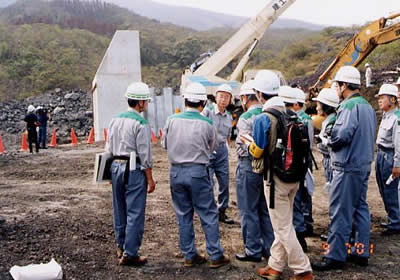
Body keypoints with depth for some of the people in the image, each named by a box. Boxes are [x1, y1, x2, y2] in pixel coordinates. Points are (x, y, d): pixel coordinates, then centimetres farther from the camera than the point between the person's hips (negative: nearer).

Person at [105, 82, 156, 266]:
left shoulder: (115, 120, 8)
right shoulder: (141, 124, -14)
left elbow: (109, 148, 13)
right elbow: (145, 155, -14)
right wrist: (150, 179, -7)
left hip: (116, 166, 8)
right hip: (134, 169, -8)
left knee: (119, 209, 18)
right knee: (135, 212, 0)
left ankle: (121, 246, 33)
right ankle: (130, 254, 4)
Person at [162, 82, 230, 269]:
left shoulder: (172, 120, -4)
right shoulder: (206, 124, -11)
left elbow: (165, 144, 7)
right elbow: (213, 147, 3)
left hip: (176, 171, 3)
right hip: (197, 171, -3)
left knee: (183, 215, 13)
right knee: (209, 215, 7)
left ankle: (189, 256, 19)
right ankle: (215, 256, 11)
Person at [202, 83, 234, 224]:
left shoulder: (229, 117, 10)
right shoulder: (207, 111, -8)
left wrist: (225, 150, 15)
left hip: (222, 150, 6)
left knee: (224, 182, 9)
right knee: (208, 183, -6)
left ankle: (222, 211, 23)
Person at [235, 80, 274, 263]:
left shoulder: (246, 118, -15)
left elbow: (249, 146, -21)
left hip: (248, 166, -6)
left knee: (248, 211, 5)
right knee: (266, 209, 16)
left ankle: (253, 251, 12)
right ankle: (269, 247, 24)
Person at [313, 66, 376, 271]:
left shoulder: (349, 106, -16)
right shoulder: (368, 107, 14)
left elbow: (341, 135, -25)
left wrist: (330, 141, -6)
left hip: (347, 167, -10)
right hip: (364, 164, 10)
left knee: (340, 212, -4)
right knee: (360, 208, 14)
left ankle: (335, 256, 3)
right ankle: (361, 252, 22)